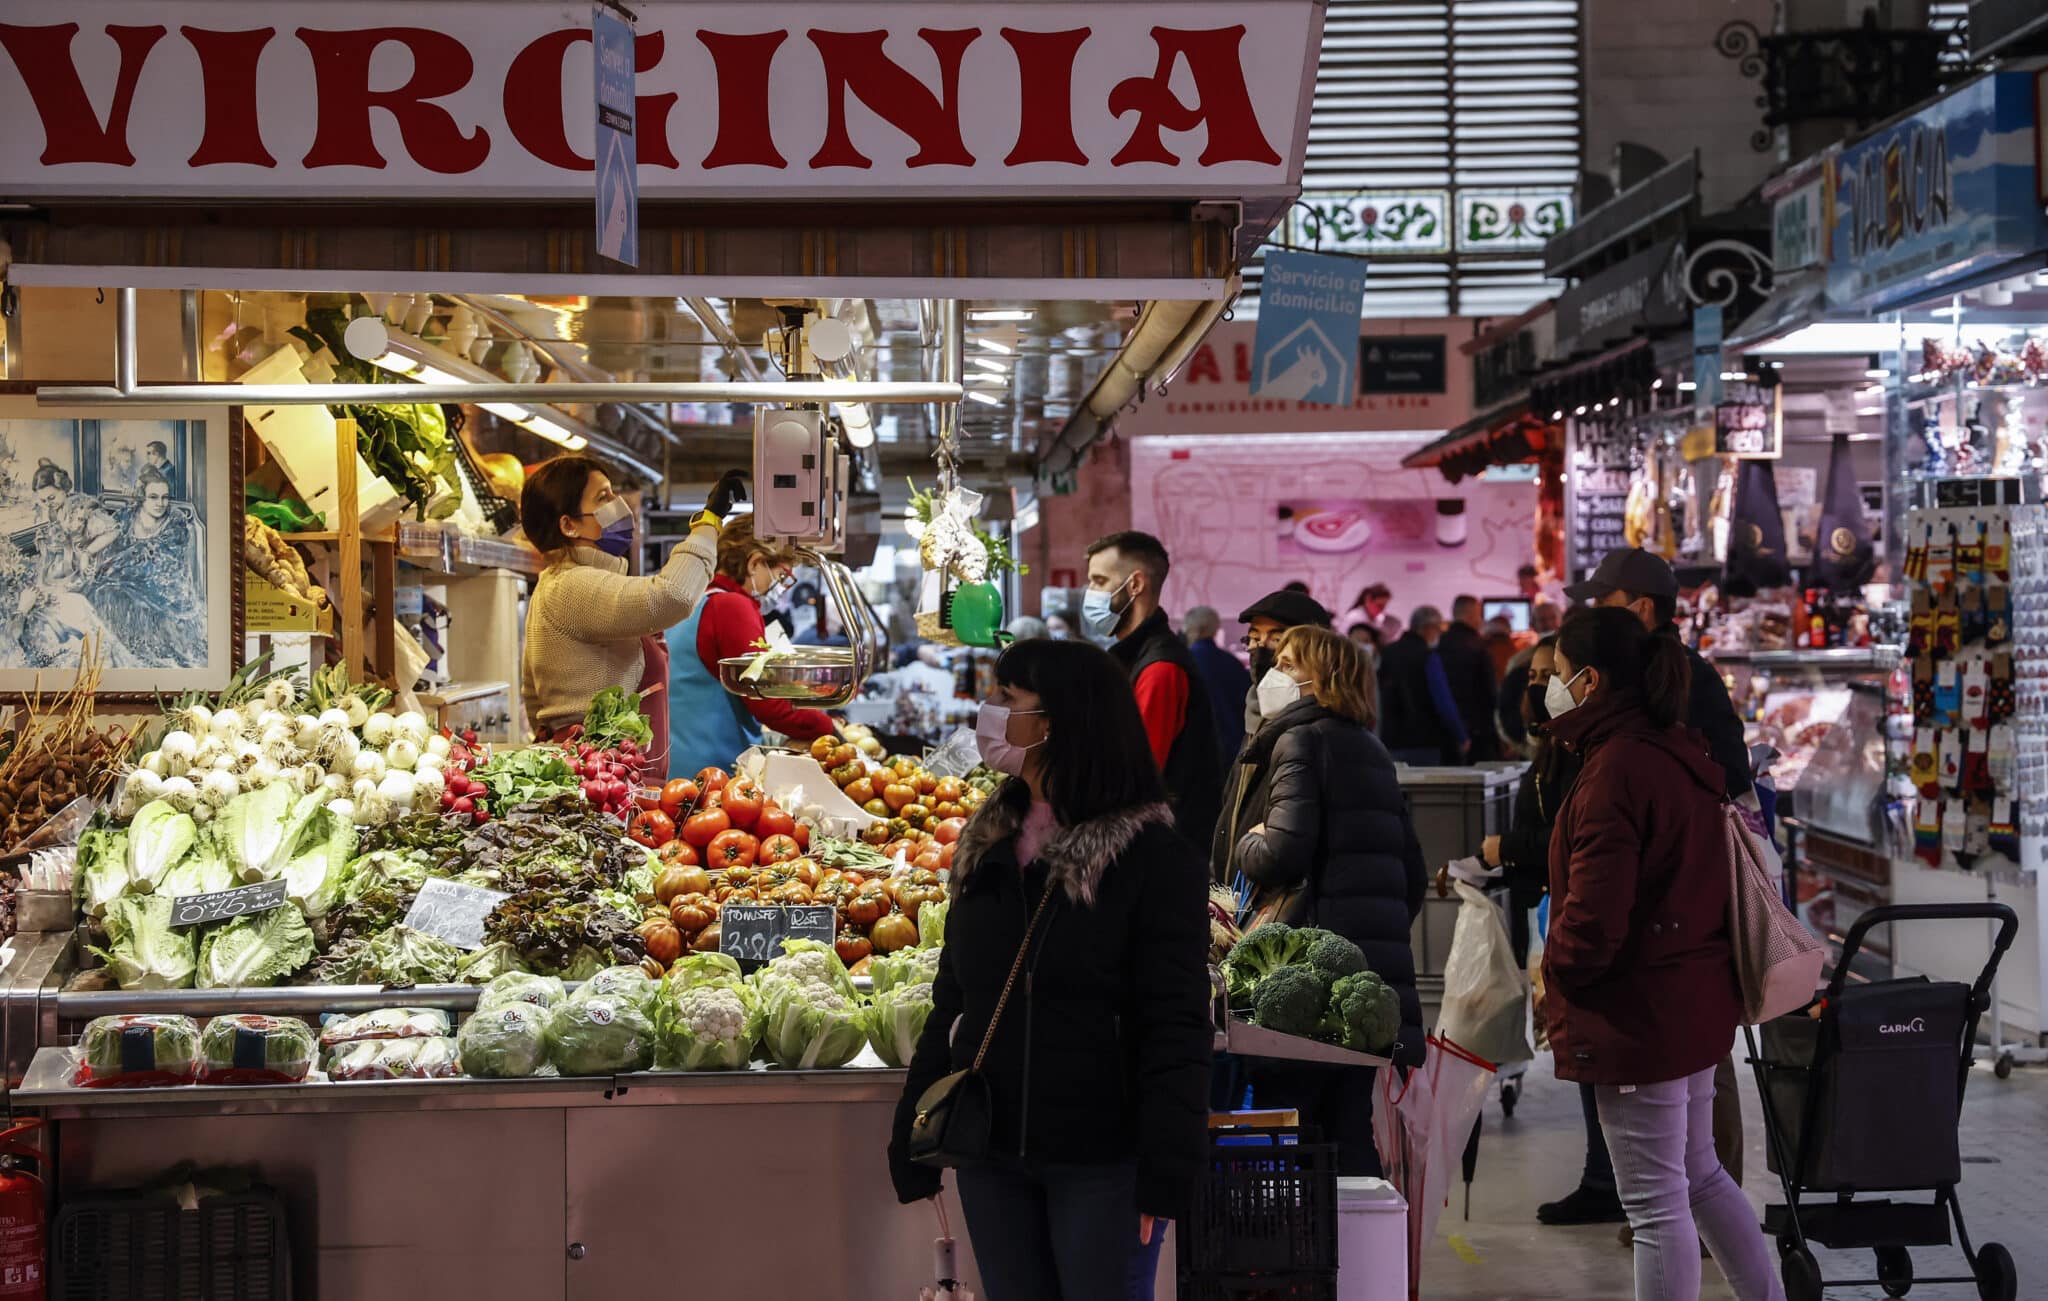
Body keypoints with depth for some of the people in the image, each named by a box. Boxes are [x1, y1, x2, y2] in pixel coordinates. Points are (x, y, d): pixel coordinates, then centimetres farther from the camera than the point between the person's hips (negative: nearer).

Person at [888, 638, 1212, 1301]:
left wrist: (1165, 1175, -18)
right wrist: (913, 1144, 10)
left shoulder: (1154, 859, -9)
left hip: (1101, 1162, -6)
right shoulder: (986, 851, 9)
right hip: (990, 1154, 6)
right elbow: (952, 1005, 14)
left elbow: (1176, 1030, -13)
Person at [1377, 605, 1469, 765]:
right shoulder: (1428, 657, -10)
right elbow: (1444, 704, -13)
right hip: (1423, 743, -6)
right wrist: (1462, 738, -3)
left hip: (1391, 741, 6)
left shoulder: (1386, 653, 9)